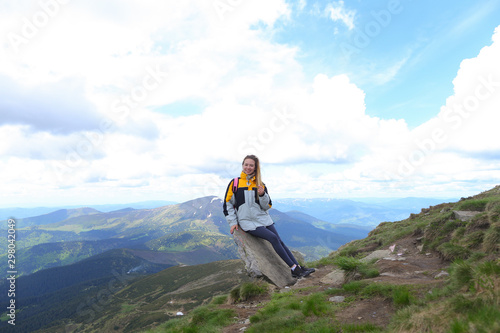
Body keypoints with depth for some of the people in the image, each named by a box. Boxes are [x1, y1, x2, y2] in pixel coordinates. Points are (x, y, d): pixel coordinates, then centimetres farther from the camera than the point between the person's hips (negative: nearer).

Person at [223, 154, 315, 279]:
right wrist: (233, 222, -1)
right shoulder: (235, 183, 2)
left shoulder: (260, 184, 10)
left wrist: (262, 194, -11)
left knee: (279, 241, -8)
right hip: (247, 222, -4)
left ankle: (299, 267, -6)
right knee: (273, 238, -19)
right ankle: (294, 268, -16)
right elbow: (227, 204, 5)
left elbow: (267, 206, 8)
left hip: (263, 218, 4)